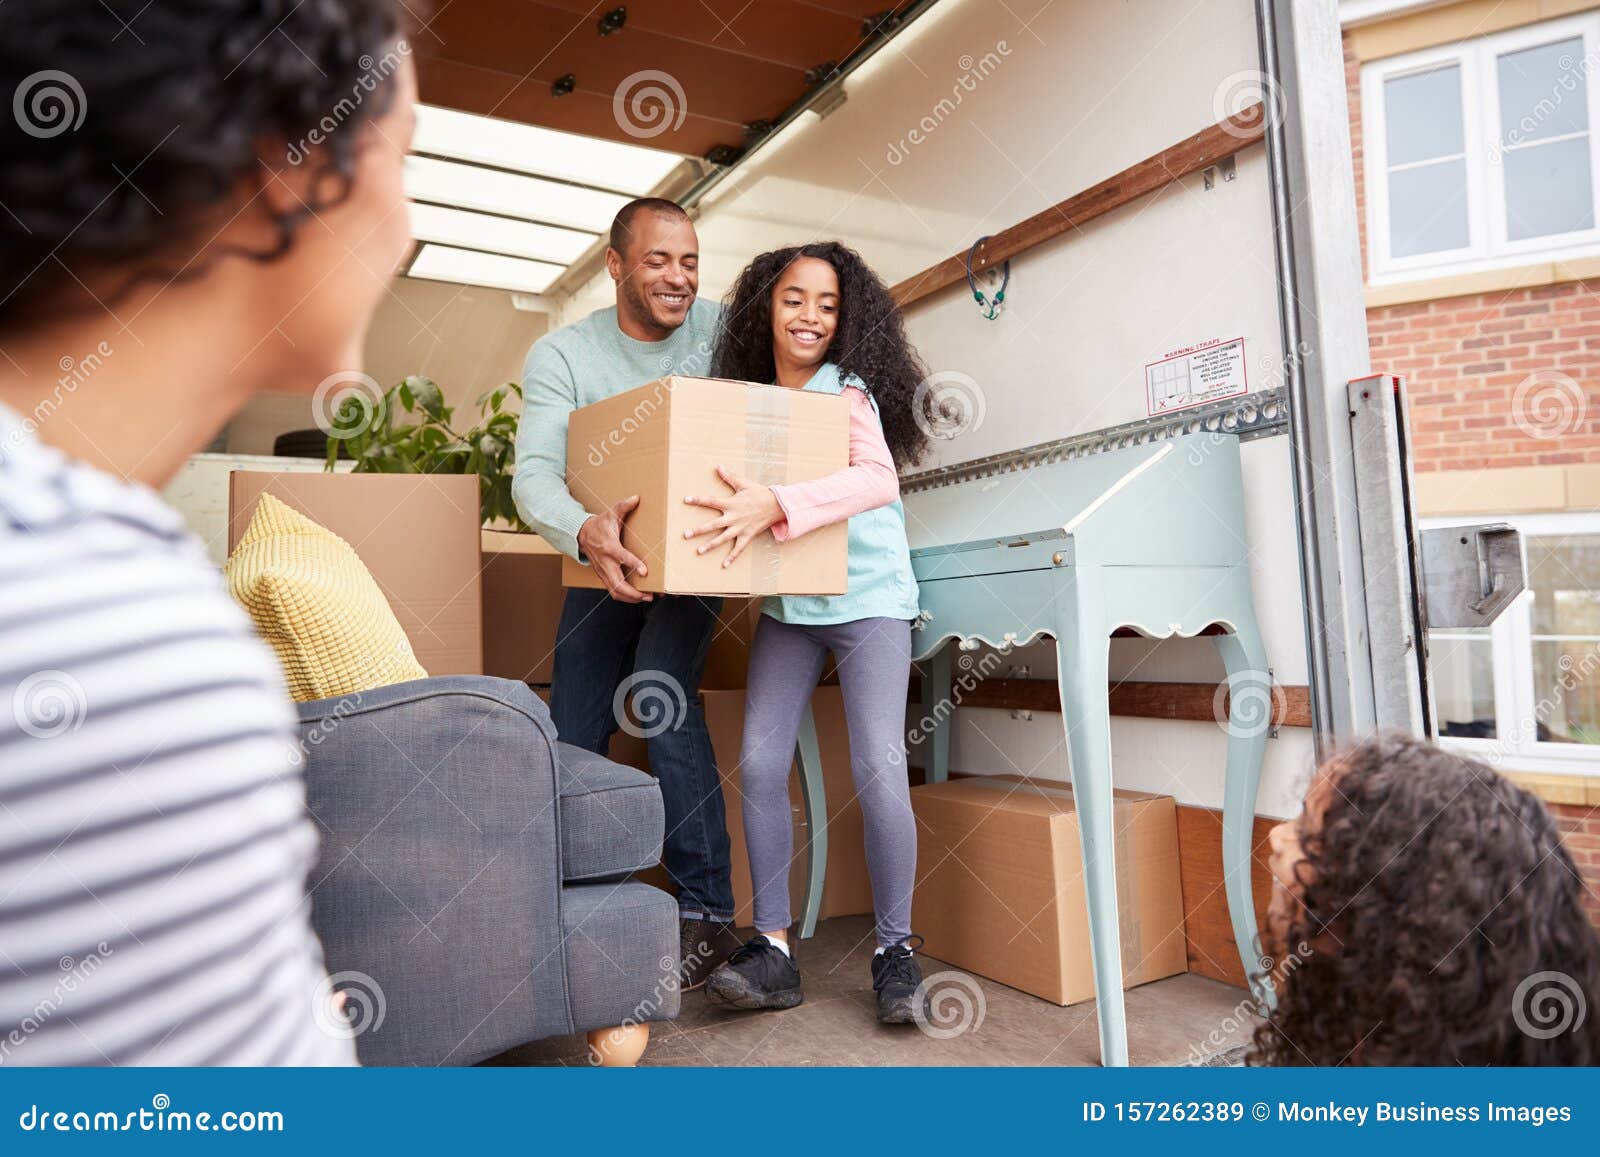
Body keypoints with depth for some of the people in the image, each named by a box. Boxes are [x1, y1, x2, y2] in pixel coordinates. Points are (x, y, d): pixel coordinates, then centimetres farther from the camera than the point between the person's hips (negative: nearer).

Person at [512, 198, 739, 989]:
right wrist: (586, 532, -44)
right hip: (605, 561, 2)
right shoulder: (562, 354, -10)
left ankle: (707, 913, -16)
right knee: (571, 738, 3)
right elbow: (532, 475, -22)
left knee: (661, 688, -25)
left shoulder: (720, 330, -7)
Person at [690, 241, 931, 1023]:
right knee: (759, 764, -3)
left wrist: (774, 505, -36)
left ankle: (896, 950, 7)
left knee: (879, 767, -11)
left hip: (867, 598, -5)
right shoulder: (751, 401, 11)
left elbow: (878, 479, -25)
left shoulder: (846, 391, -7)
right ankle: (773, 950, 8)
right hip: (787, 605, 6)